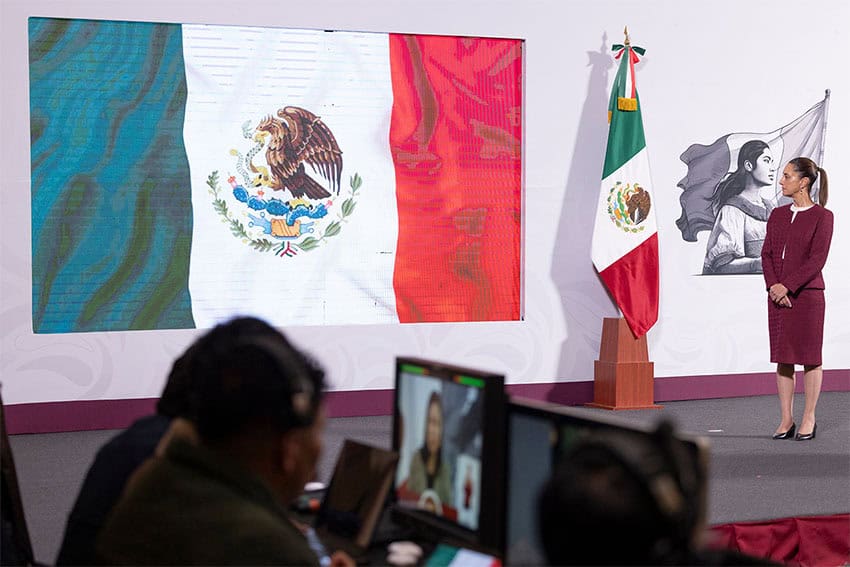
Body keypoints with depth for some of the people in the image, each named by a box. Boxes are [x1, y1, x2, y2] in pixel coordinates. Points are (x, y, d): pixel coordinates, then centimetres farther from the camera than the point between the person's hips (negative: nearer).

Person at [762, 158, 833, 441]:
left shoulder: (822, 216, -4)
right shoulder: (777, 215, 12)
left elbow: (817, 259, -11)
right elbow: (767, 253, 7)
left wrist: (787, 286, -18)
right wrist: (773, 285, -10)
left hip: (807, 293, -5)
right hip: (778, 294, 5)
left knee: (809, 356, 1)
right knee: (783, 357, 6)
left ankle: (809, 419, 8)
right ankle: (786, 420, 10)